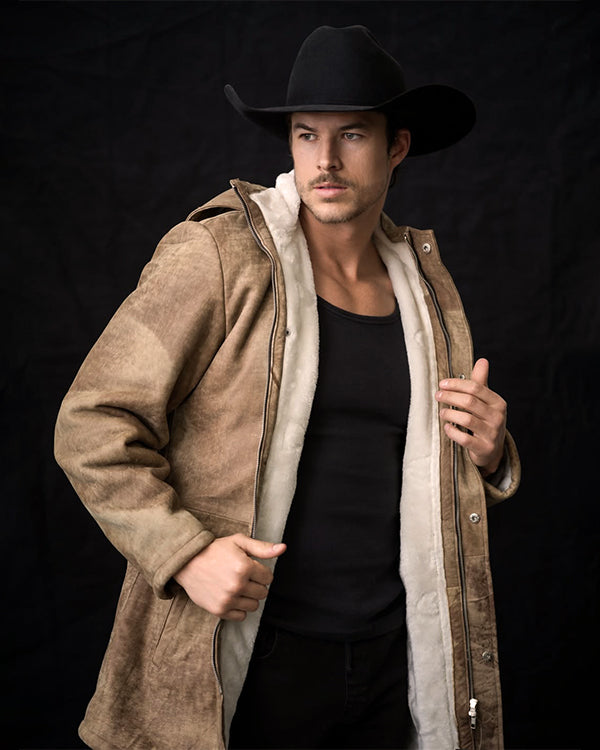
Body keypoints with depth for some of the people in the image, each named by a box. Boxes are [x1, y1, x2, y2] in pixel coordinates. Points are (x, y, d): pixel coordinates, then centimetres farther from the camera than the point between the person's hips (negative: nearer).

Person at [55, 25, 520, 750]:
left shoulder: (426, 288, 8)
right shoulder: (217, 254, -9)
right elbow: (93, 424, -10)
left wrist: (487, 453, -2)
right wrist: (184, 554, -21)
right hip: (253, 662, -5)